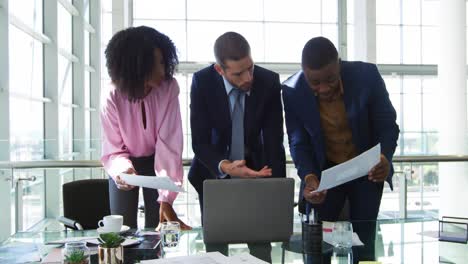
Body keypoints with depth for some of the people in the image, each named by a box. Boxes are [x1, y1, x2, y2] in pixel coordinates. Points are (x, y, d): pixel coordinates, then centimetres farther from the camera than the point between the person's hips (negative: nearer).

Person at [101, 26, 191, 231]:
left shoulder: (169, 87, -26)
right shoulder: (112, 99, -26)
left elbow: (169, 143, -28)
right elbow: (113, 151, -17)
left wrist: (167, 197, -35)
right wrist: (123, 170, -41)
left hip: (156, 162, 0)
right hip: (127, 163, 0)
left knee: (157, 227, 1)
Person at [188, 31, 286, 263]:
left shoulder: (269, 82, -17)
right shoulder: (202, 82, -17)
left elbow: (274, 142, -15)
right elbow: (200, 142, -17)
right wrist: (224, 166, -37)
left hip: (255, 170, 0)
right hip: (214, 174, 0)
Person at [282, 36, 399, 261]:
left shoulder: (367, 75, -20)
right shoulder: (292, 91, -18)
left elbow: (388, 126, -12)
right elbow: (299, 143, -10)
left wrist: (384, 158, -33)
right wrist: (309, 178, -29)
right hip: (324, 169, 1)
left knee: (363, 243, 3)